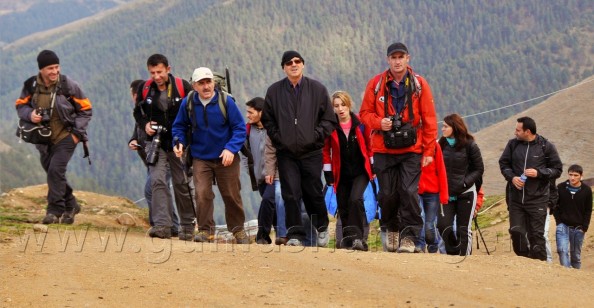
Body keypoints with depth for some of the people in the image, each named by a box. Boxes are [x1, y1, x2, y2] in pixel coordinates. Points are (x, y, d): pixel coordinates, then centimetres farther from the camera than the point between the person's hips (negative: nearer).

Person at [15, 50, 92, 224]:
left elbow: (86, 109, -2)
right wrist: (30, 114, -16)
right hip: (43, 138, 4)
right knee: (52, 173, 13)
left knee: (56, 171, -18)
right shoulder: (31, 85, -5)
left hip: (65, 137, -4)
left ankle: (55, 210, -12)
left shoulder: (68, 85, -12)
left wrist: (77, 132, -9)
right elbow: (21, 105, 7)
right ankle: (70, 205, 31)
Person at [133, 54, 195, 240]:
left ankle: (188, 226, 19)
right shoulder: (145, 90, 0)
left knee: (182, 183, 6)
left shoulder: (183, 87, -7)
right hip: (156, 141, 1)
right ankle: (162, 225, -20)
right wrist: (145, 125, -5)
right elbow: (137, 112, 15)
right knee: (157, 180, -15)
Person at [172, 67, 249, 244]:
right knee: (202, 194, -12)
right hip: (200, 158, 1)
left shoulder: (226, 101, -12)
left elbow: (240, 128, -8)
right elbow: (179, 126, 11)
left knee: (231, 195, 7)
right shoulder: (188, 103, -5)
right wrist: (179, 142, -8)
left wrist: (231, 149, -20)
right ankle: (205, 230, 1)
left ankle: (238, 229, 25)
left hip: (226, 158, -1)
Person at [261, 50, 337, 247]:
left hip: (311, 152, -1)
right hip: (286, 153, 1)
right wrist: (278, 138, 2)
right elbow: (267, 120, 15)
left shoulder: (318, 89, 4)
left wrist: (316, 136, -5)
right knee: (291, 194, -5)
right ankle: (295, 234, -1)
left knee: (313, 193, 4)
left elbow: (329, 119, 7)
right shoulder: (274, 91, 6)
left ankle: (322, 227, 27)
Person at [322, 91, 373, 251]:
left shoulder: (360, 124, -4)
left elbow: (369, 146, 6)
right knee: (343, 207, 5)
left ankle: (356, 236, -21)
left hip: (360, 172, -2)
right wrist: (328, 174, -1)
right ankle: (348, 238, 20)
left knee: (355, 199, -22)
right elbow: (326, 150, 3)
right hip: (341, 174, 2)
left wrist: (373, 168, 5)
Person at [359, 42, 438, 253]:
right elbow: (365, 113, 9)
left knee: (409, 192, -11)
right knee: (388, 194, 4)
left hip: (411, 150, -1)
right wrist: (379, 122, -13)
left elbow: (429, 119, 3)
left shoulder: (419, 85, 2)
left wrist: (429, 150, -2)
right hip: (383, 150, 1)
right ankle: (391, 228, 28)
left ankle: (408, 236, -5)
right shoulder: (376, 84, 4)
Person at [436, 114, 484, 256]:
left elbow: (479, 169, -2)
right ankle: (453, 253, 8)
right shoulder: (441, 145, 4)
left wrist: (464, 183, -14)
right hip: (447, 194, 3)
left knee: (463, 229, 2)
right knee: (443, 225, -9)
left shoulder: (469, 145, -7)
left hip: (466, 193, -3)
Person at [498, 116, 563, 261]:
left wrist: (539, 173, -15)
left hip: (537, 199, -3)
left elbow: (557, 169, 1)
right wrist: (512, 177, -7)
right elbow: (503, 163, 13)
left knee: (536, 234, -2)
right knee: (516, 231, 2)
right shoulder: (513, 144, 3)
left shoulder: (546, 146, -4)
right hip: (515, 198, 3)